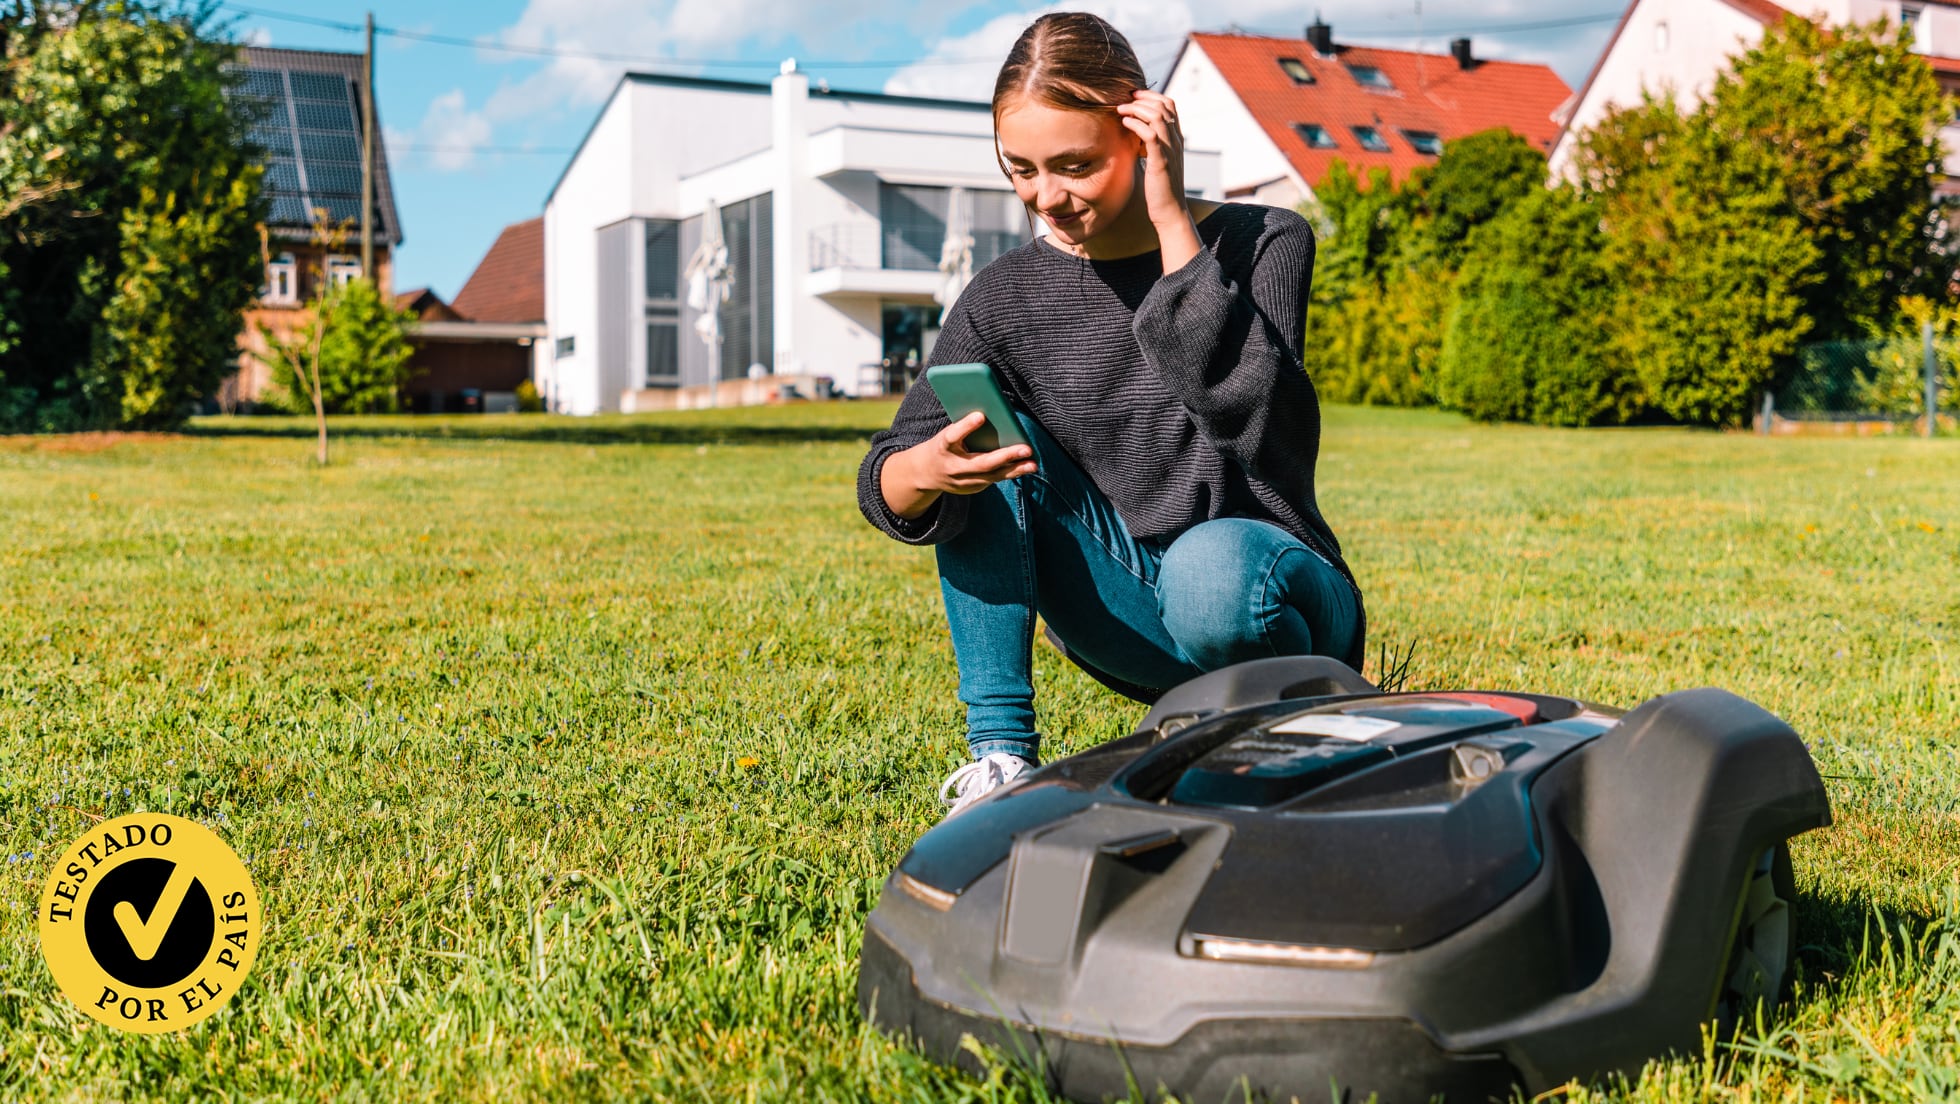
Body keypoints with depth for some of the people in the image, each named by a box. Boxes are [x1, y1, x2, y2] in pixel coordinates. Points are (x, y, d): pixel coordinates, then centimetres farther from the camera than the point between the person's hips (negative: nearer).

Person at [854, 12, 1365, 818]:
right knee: (979, 425, -16)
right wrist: (924, 473, -34)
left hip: (1275, 592, -3)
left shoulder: (1262, 243, -7)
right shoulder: (1007, 296, 0)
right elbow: (884, 475, -9)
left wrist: (1173, 222, -22)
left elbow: (1244, 413, -26)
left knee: (1210, 570, -38)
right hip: (1129, 617, 4)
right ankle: (1001, 753, -15)